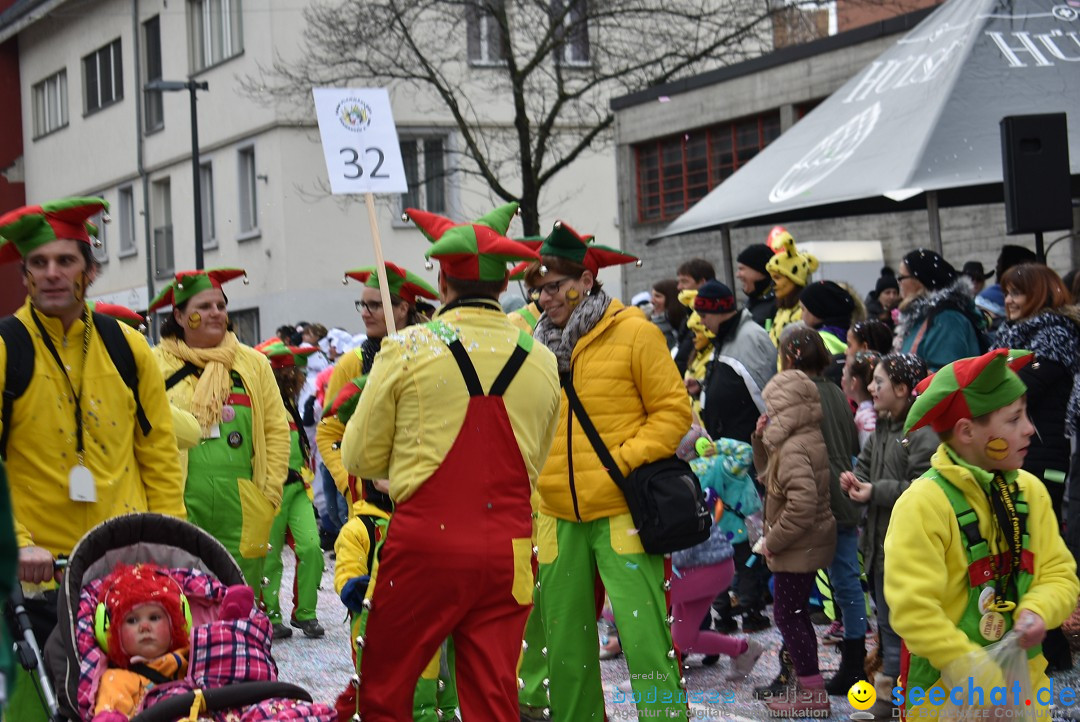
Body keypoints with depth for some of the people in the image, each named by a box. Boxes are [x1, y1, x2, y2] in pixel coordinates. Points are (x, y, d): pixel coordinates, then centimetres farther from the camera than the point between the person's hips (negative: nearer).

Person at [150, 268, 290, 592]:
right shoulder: (156, 365, 2)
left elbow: (277, 431, 13)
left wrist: (269, 493, 4)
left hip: (241, 515, 3)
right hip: (178, 511, -3)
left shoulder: (254, 364, 12)